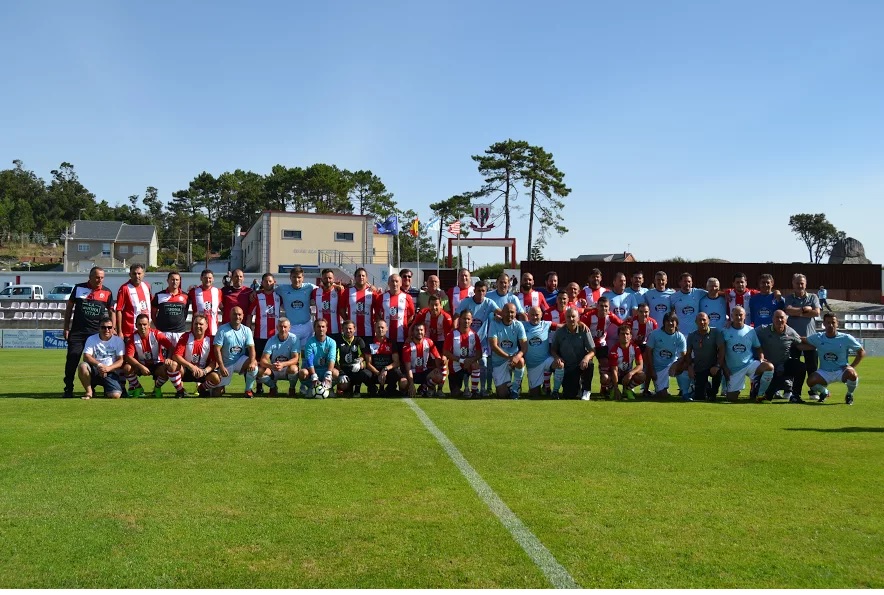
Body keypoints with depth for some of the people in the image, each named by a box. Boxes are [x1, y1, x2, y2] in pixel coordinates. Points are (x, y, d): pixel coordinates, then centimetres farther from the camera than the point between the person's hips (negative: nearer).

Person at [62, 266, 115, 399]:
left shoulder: (107, 292, 4)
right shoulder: (78, 288, 3)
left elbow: (111, 312, 10)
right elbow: (69, 307, 10)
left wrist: (112, 329, -1)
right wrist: (66, 328, 6)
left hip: (97, 333, 0)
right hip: (77, 332, 0)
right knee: (72, 360, -3)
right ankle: (68, 390, 5)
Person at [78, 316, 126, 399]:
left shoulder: (118, 340, 0)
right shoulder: (91, 339, 2)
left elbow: (121, 361, -5)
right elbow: (86, 357, -9)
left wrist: (108, 368, -23)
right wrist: (99, 365, -27)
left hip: (111, 372, -1)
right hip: (94, 371, 1)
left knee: (115, 395, -25)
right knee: (82, 366, -32)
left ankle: (107, 389, 15)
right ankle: (89, 391, -9)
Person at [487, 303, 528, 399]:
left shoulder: (518, 325, -6)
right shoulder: (494, 324, -10)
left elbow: (524, 346, -14)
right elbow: (493, 346, -18)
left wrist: (517, 356, -35)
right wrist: (509, 357, -27)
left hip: (514, 356, 1)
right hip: (498, 361, -1)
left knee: (520, 361, -37)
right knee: (502, 394, -8)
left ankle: (515, 387, -12)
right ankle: (508, 384, 30)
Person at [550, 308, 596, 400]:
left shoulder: (584, 331, -6)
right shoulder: (560, 332, -3)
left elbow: (592, 350, -9)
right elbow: (553, 349, 3)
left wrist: (587, 357, -31)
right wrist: (557, 357, -20)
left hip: (581, 365, -1)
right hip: (568, 367, 1)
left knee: (589, 364, -37)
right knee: (568, 395, -11)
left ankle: (586, 391, -13)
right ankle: (577, 386, 29)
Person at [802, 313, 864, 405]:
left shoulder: (846, 338, -7)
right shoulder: (818, 338, -2)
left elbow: (862, 352, 1)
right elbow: (803, 341, 14)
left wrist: (851, 366, -7)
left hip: (841, 371, -1)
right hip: (824, 372, 1)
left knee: (852, 374, -36)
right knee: (811, 381, -28)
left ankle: (849, 395, -1)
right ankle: (824, 392, 10)